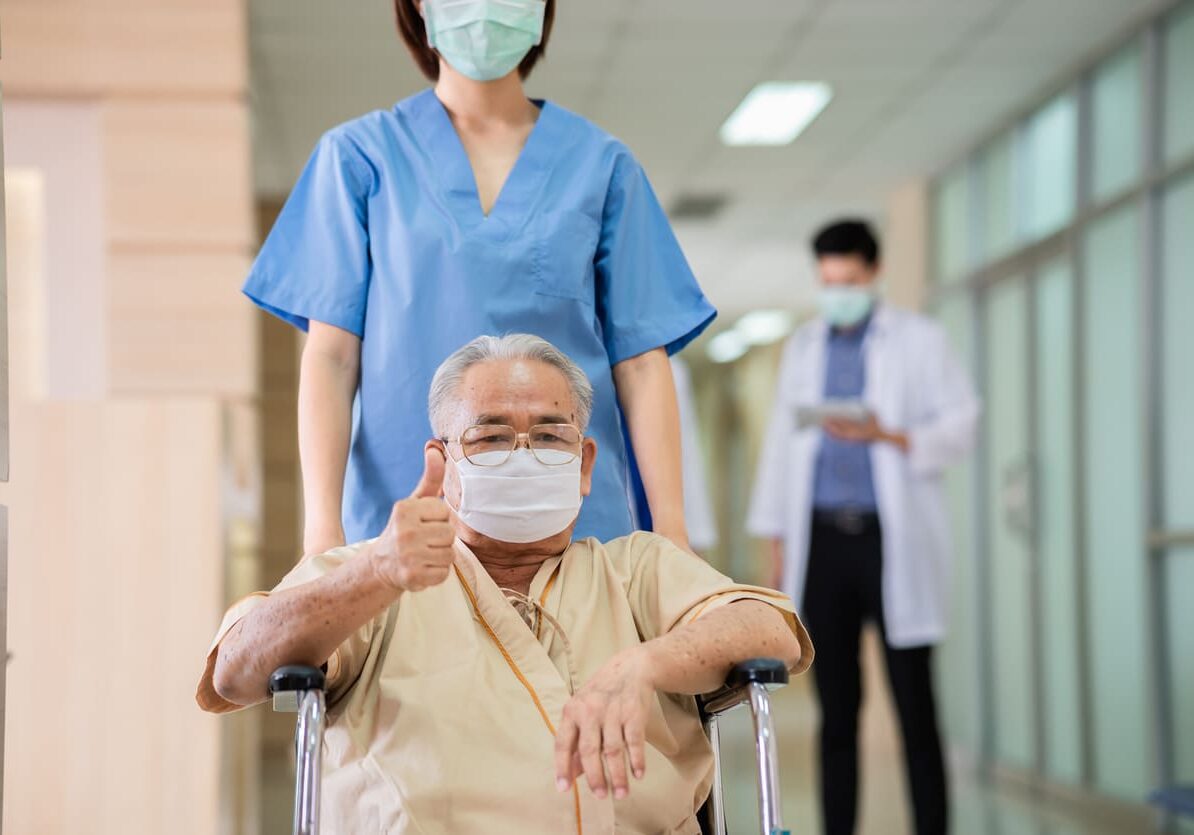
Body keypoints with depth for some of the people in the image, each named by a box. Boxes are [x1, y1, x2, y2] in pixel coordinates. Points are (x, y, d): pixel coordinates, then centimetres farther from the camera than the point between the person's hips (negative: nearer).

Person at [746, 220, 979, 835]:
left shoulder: (920, 340, 6)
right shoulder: (802, 347, 18)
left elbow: (959, 426, 1)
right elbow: (782, 441, 17)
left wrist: (889, 436, -16)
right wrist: (777, 538, 11)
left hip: (893, 537, -3)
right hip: (822, 538, 3)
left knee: (914, 703, -4)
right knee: (837, 706, 5)